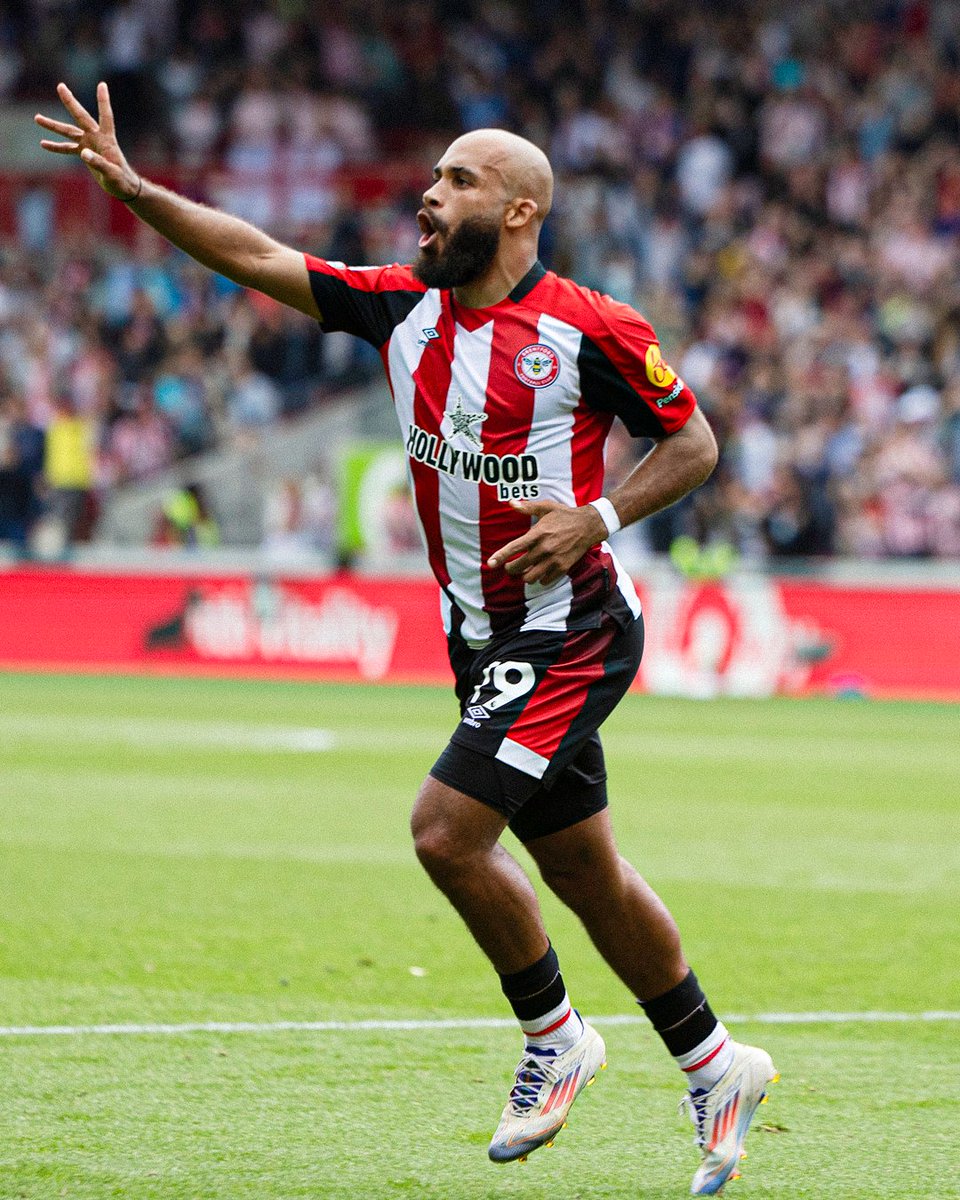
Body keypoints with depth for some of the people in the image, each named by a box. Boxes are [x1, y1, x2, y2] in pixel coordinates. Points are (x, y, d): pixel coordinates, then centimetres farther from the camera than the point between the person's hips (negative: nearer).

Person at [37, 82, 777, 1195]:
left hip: (572, 632, -7)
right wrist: (132, 187, -10)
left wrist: (598, 518, -18)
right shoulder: (403, 306, 3)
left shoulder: (588, 329, -13)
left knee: (445, 828, -17)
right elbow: (258, 259, 0)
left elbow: (693, 441, -3)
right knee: (583, 871, 12)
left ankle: (554, 1037, 4)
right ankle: (715, 1067, 26)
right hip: (482, 639, 7)